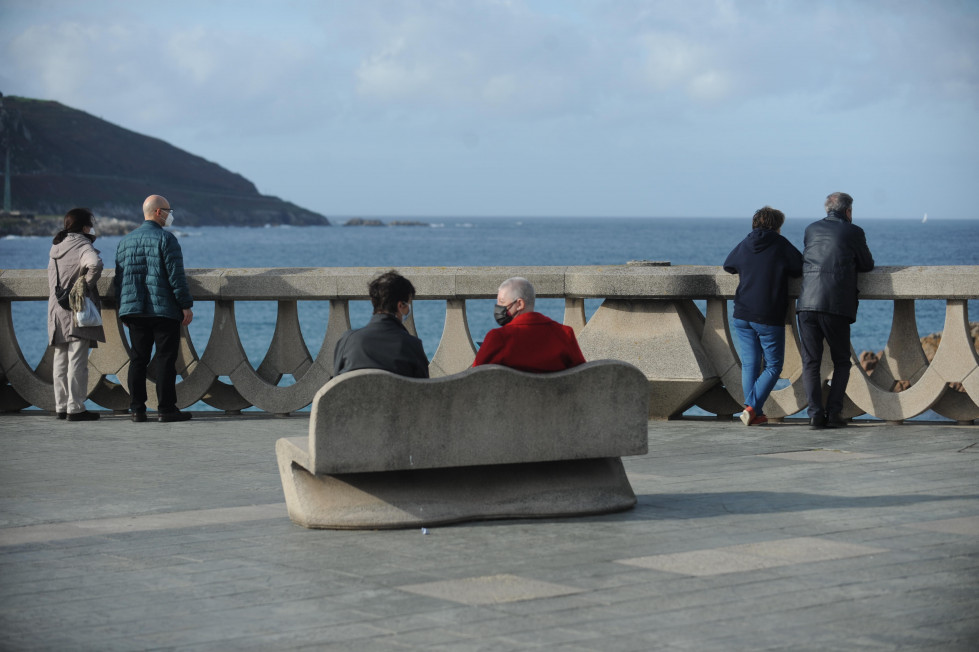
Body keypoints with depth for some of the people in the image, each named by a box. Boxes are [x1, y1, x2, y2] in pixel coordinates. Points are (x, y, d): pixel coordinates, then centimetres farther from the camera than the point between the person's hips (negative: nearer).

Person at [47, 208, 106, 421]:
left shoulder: (56, 247, 14)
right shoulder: (82, 245, -11)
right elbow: (95, 263, -32)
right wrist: (88, 285, -18)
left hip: (57, 311, 8)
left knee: (60, 360, 11)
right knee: (77, 360, -7)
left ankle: (61, 406, 14)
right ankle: (75, 407, -8)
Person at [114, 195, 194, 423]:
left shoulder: (125, 241, 13)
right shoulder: (165, 238, -8)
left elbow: (119, 278, 15)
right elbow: (176, 275, -13)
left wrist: (123, 309, 20)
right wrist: (186, 305, -9)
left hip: (134, 310, 6)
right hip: (165, 310, -6)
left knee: (138, 359, 8)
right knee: (166, 359, -2)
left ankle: (137, 409, 6)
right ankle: (166, 409, -3)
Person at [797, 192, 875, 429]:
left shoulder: (811, 229, 15)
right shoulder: (853, 232, 5)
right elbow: (867, 265, 13)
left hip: (808, 303, 2)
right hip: (836, 306, -2)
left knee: (810, 362, 6)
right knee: (841, 362, 11)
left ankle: (815, 413, -6)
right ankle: (833, 412, 0)